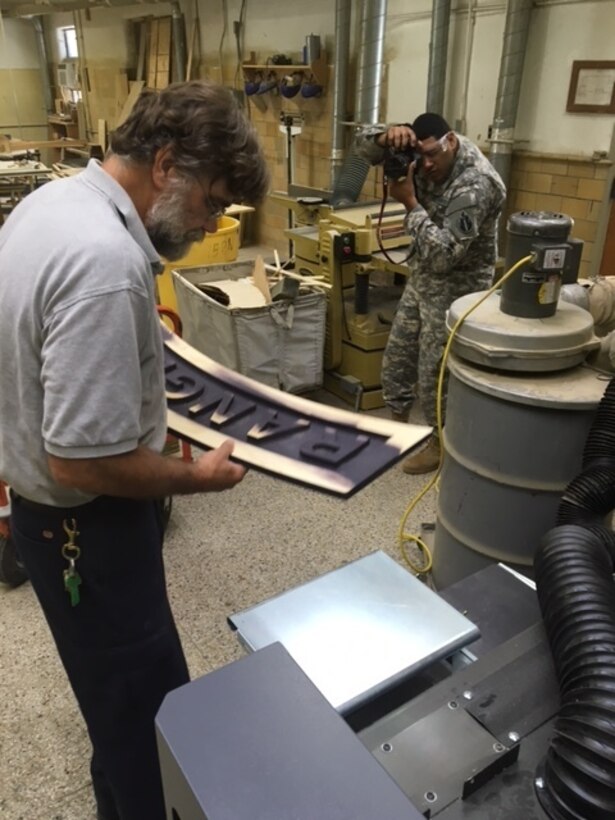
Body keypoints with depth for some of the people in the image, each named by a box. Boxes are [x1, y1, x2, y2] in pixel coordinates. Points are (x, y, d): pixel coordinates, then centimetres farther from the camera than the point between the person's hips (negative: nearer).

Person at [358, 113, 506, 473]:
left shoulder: (475, 185, -29)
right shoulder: (424, 155, -5)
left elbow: (443, 254, -34)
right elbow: (366, 146, -3)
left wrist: (410, 203, -31)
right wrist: (389, 137, -26)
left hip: (455, 287, -8)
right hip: (421, 278, 8)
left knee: (434, 373, 0)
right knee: (397, 357, 16)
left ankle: (441, 443, 21)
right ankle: (397, 425, 35)